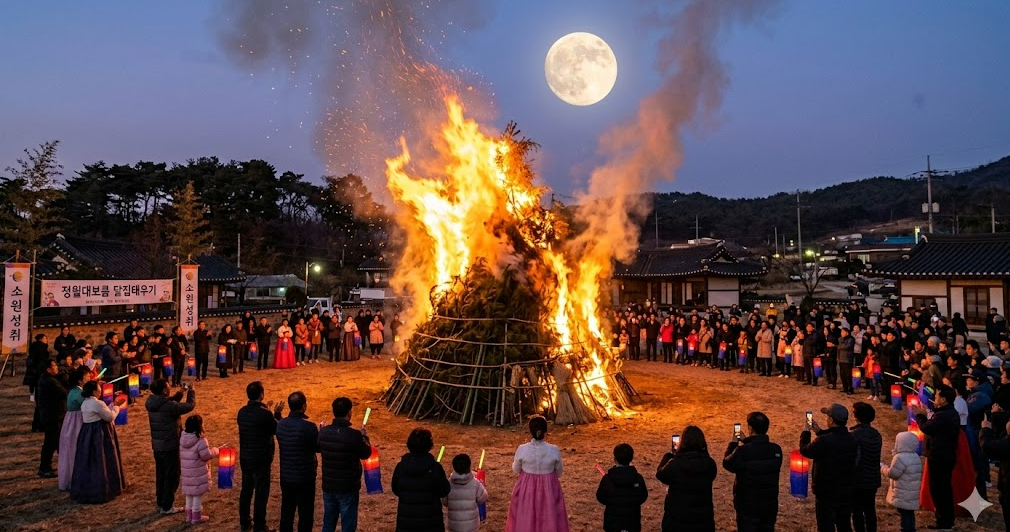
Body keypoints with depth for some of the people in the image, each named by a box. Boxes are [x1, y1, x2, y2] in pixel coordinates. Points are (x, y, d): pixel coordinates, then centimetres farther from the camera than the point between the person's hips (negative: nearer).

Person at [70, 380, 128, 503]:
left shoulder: (84, 403, 9)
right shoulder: (97, 403, -20)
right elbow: (110, 417, -14)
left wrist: (113, 405, 20)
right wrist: (117, 406, 0)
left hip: (87, 434, 9)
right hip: (99, 435, -9)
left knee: (88, 463, 15)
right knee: (100, 463, 0)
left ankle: (84, 491, 24)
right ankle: (101, 492, 6)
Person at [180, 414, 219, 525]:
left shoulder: (182, 439, 0)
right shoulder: (200, 441, -23)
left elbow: (180, 456, 9)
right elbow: (206, 456, -19)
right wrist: (215, 450, -2)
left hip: (187, 472, 7)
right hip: (198, 474, -7)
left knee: (189, 495, 20)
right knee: (198, 495, 6)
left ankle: (189, 515, 30)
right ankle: (196, 517, 15)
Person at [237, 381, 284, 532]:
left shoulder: (242, 411, 0)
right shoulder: (264, 414, -21)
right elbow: (276, 430, -7)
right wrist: (277, 414, 4)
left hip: (244, 457, 7)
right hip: (260, 459, -7)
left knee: (246, 489, 18)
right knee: (261, 492, 3)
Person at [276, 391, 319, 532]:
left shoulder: (280, 424, -5)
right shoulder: (309, 427, -23)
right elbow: (318, 448, -8)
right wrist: (320, 432, 9)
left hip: (286, 476, 6)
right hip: (305, 477, -5)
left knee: (286, 511, 19)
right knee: (305, 513, 9)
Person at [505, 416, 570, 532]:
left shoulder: (522, 449, -18)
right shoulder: (554, 450, -16)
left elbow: (515, 470, -2)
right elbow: (559, 472, 0)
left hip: (526, 488, 0)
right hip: (548, 488, 0)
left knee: (525, 520, 18)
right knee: (549, 519, 17)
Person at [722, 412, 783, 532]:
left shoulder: (742, 451, -22)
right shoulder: (776, 450, -7)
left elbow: (727, 464, -4)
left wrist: (733, 443, 7)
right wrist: (744, 444, 16)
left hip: (748, 506, -4)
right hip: (770, 505, 4)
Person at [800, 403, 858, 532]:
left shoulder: (823, 441, -26)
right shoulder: (851, 440, -3)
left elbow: (804, 450, -9)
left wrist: (806, 432, 5)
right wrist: (820, 431, 18)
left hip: (826, 494, -6)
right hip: (846, 493, 7)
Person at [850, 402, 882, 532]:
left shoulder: (855, 434, -20)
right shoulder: (876, 434, 3)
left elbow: (854, 459, -20)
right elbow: (875, 456, 11)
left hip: (858, 480, -7)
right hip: (873, 479, 7)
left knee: (857, 511, 4)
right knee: (870, 509, 16)